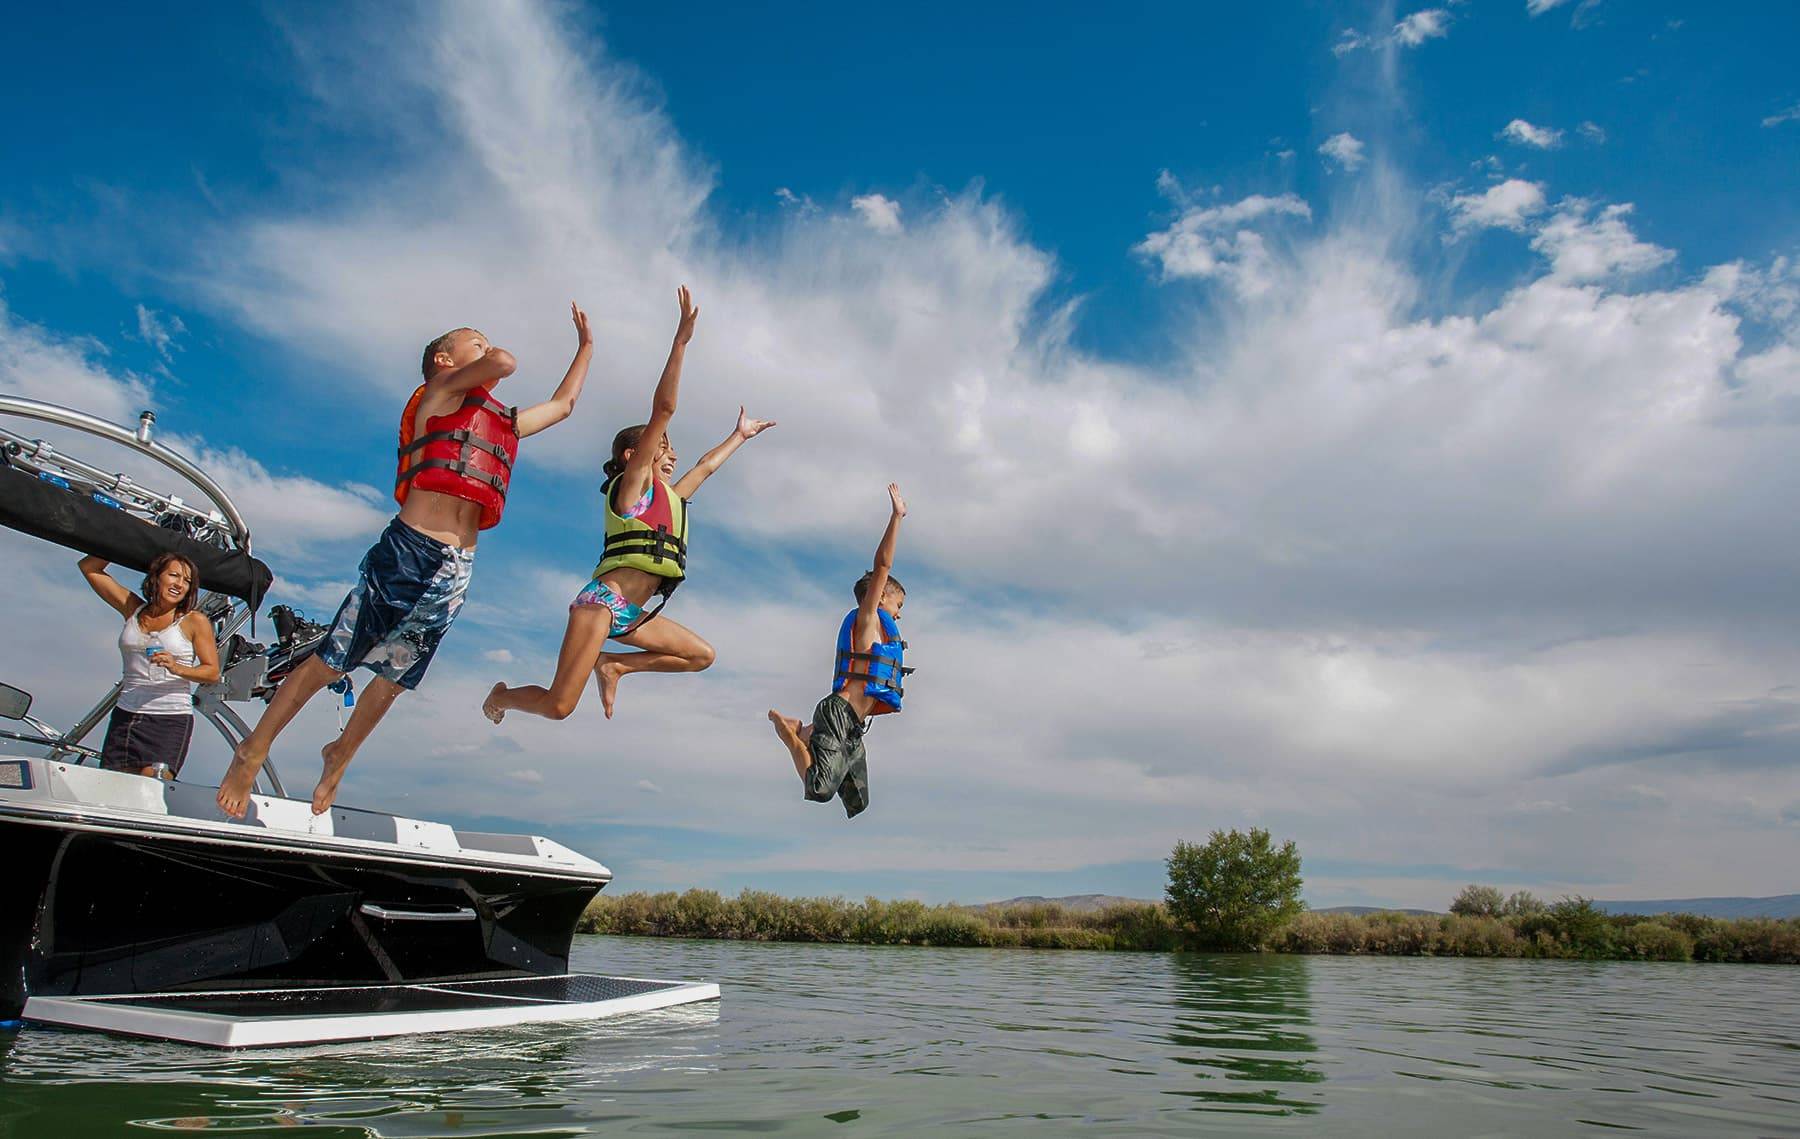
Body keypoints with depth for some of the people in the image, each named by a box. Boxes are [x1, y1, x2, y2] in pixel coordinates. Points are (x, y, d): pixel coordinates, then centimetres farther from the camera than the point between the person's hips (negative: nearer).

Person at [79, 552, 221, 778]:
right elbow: (89, 567, 19)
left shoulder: (194, 621, 1)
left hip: (171, 720, -4)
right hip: (125, 717, 4)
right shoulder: (133, 610, 12)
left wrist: (177, 668, -20)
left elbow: (213, 672, -3)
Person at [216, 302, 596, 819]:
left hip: (457, 568, 6)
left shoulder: (504, 421, 25)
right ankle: (253, 753, 13)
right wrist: (492, 356, 11)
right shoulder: (440, 392, 5)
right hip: (408, 548, -6)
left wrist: (586, 345, 44)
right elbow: (502, 363, -13)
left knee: (395, 677, 14)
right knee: (330, 661, -1)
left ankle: (340, 755, 34)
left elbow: (563, 404, 38)